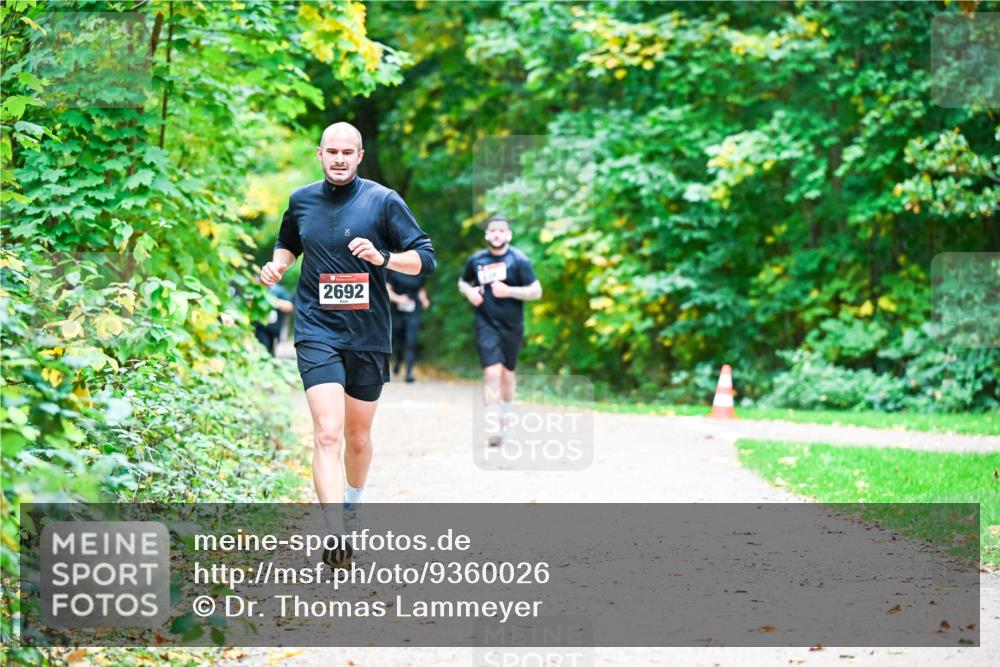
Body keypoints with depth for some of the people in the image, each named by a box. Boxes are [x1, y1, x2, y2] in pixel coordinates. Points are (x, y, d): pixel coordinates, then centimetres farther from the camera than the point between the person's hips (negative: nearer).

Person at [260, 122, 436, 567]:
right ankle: (336, 536, -26)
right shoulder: (301, 201, 6)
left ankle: (352, 505, 42)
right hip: (317, 333, 0)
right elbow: (288, 243, 27)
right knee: (327, 433, -17)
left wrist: (383, 258, -19)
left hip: (368, 336, 0)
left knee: (358, 436, 14)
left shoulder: (383, 201, -2)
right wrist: (278, 263, 5)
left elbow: (426, 258, -2)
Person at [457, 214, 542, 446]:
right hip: (486, 324, 0)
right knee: (492, 371, -14)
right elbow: (462, 282, 21)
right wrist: (468, 291, -2)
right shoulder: (476, 260, 3)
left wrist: (508, 291, -19)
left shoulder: (519, 260, -6)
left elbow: (536, 291, -8)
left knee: (507, 372, 13)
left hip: (511, 325, 0)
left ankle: (506, 416, 36)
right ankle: (492, 427, -17)